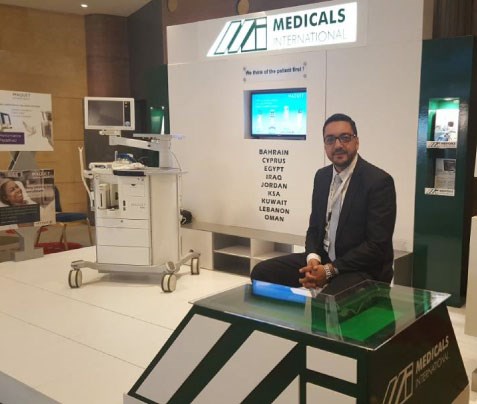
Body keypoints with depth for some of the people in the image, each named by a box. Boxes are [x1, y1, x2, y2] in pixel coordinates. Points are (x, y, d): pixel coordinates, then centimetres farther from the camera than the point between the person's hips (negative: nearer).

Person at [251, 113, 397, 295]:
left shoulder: (379, 181, -14)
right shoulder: (322, 176, 8)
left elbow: (378, 245, -18)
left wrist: (329, 270, -22)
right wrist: (313, 258, -10)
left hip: (363, 269, -6)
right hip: (322, 259, 6)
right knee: (262, 272, -8)